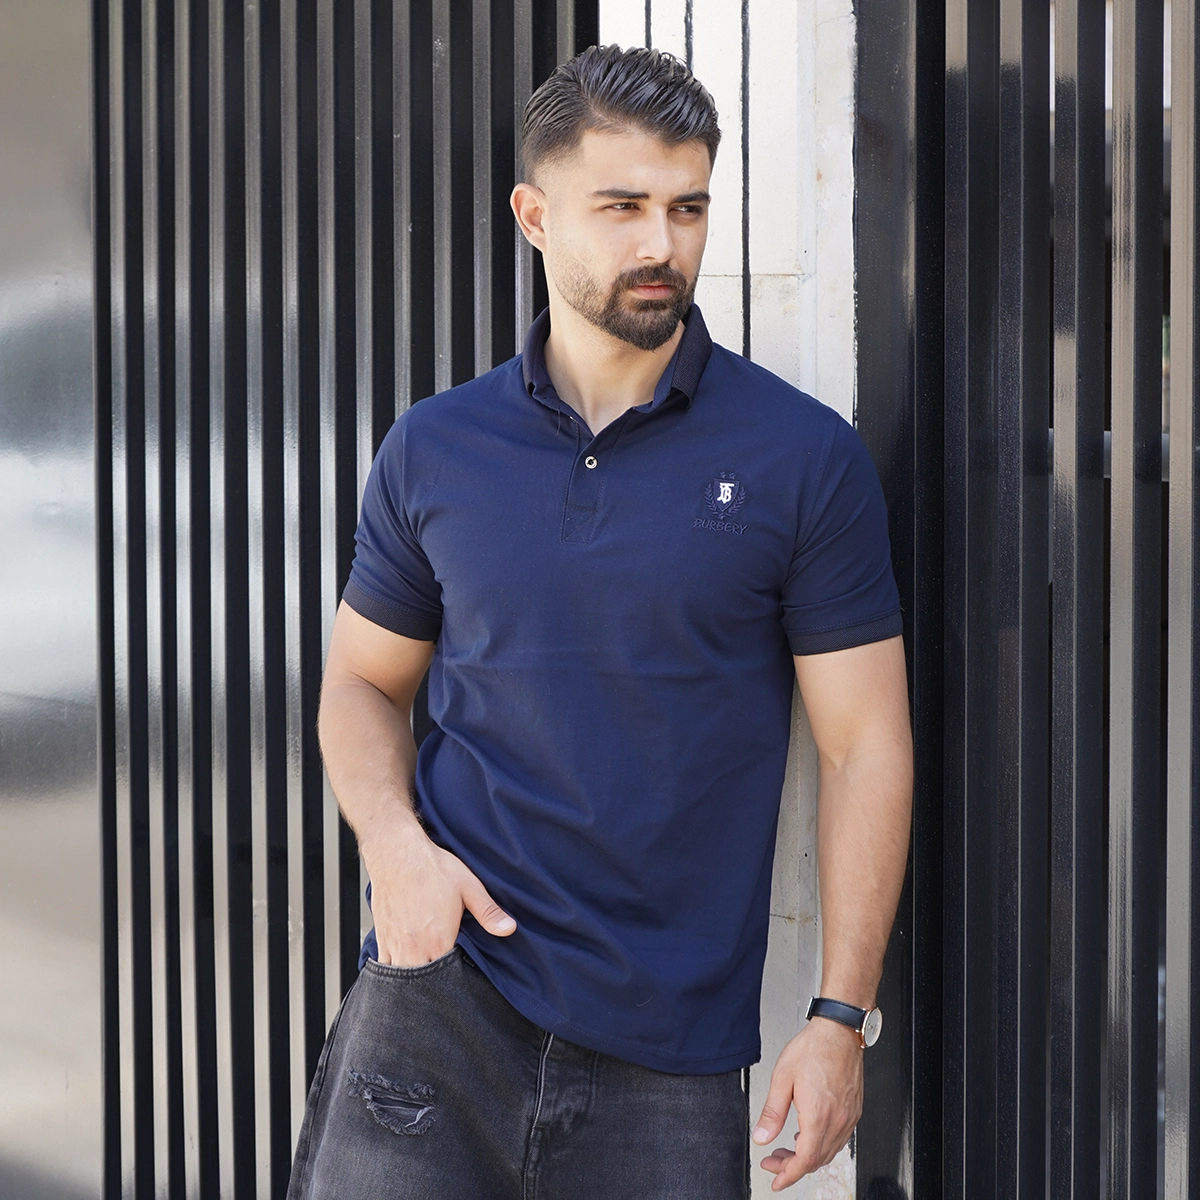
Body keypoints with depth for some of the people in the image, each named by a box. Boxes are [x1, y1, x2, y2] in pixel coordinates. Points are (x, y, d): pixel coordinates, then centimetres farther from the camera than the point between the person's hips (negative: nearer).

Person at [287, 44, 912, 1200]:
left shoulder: (807, 459, -3)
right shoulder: (432, 449, 5)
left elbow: (865, 746, -3)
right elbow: (363, 681, 15)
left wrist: (842, 1018, -7)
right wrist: (393, 840, -6)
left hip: (673, 1044, -1)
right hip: (441, 992, 2)